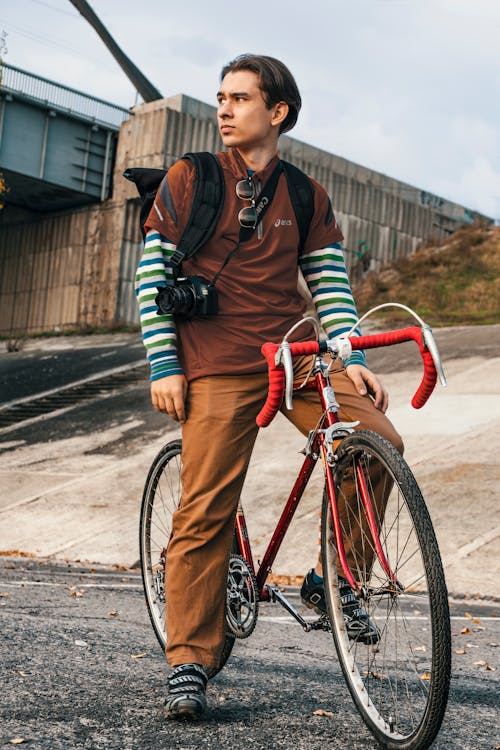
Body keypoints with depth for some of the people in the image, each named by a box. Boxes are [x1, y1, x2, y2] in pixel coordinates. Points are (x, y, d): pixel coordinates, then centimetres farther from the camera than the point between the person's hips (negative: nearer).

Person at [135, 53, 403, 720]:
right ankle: (188, 664, 4)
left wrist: (350, 358, -5)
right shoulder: (189, 179, 7)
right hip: (218, 366, -2)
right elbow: (152, 275, 3)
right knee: (205, 512, -7)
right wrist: (164, 366, -5)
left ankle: (334, 579, 1)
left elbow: (329, 281, 10)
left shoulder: (308, 197, 13)